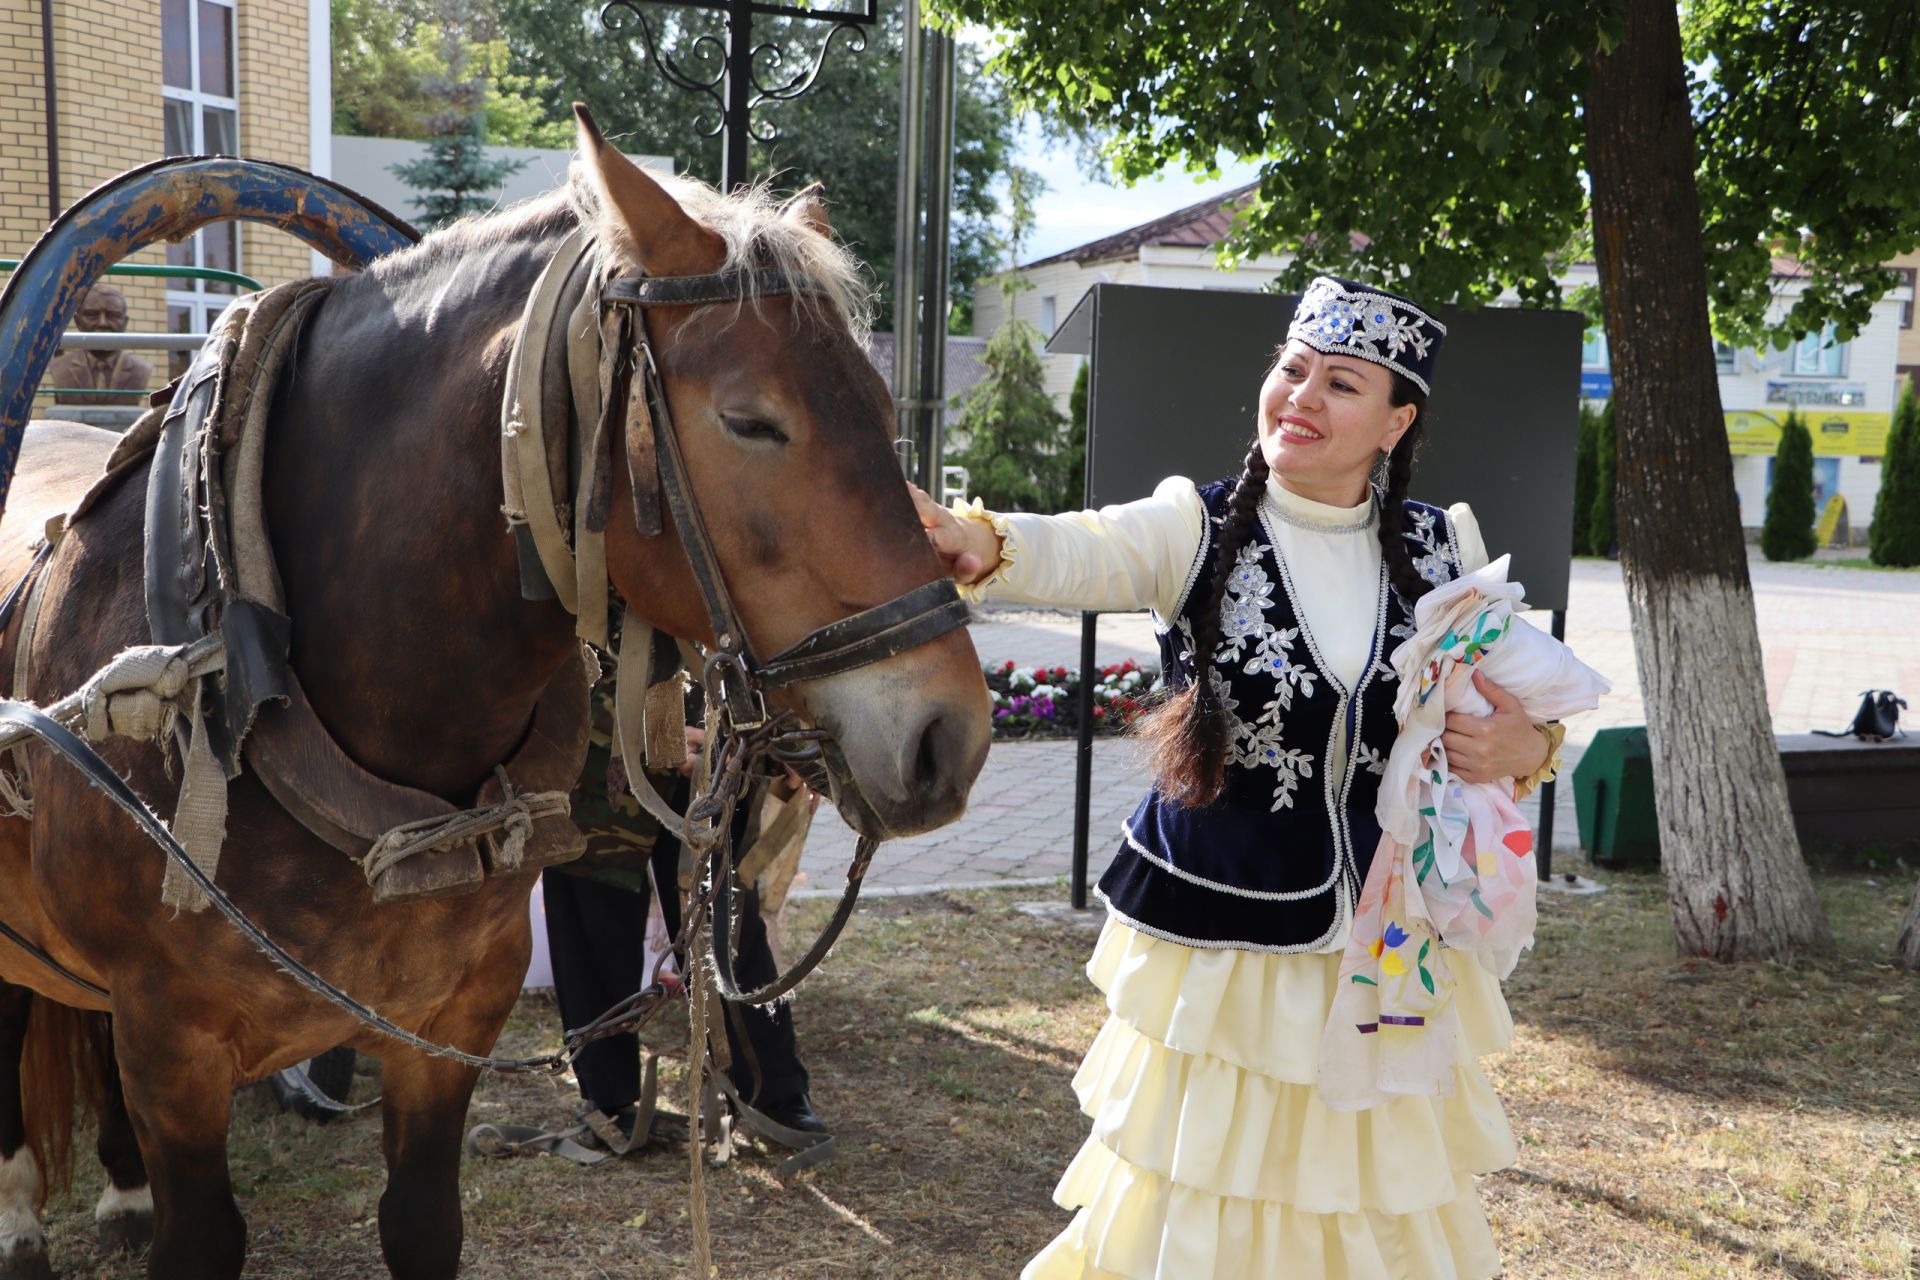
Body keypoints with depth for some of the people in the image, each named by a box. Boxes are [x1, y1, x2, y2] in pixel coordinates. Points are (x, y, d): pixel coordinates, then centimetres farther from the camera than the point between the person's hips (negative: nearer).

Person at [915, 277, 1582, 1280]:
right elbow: (1076, 553, -27)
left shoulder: (1443, 549, 1)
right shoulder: (1197, 529, -7)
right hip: (1216, 941, -2)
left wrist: (1527, 749, -15)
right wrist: (972, 543, -49)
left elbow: (1529, 709, 9)